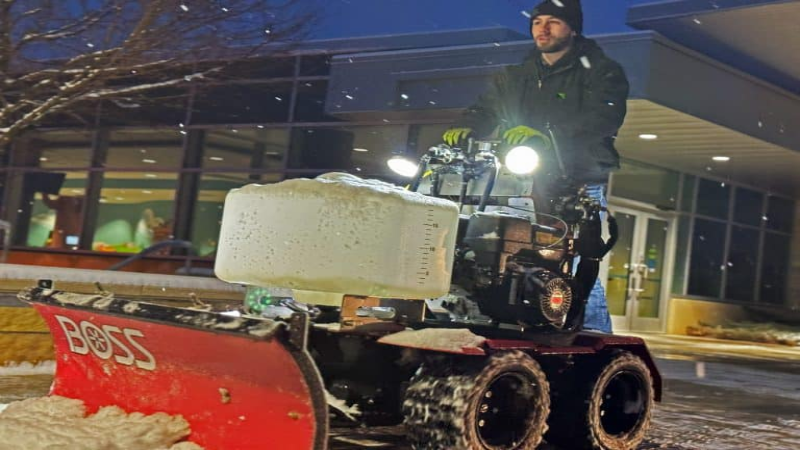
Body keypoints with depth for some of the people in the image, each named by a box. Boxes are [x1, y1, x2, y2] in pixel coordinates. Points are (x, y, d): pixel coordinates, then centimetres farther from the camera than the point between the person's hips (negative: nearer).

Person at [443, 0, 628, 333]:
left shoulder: (601, 71, 5)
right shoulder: (516, 78, 24)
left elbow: (605, 116, -13)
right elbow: (486, 108, 14)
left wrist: (548, 134, -27)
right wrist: (465, 127, -11)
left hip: (580, 184, -5)